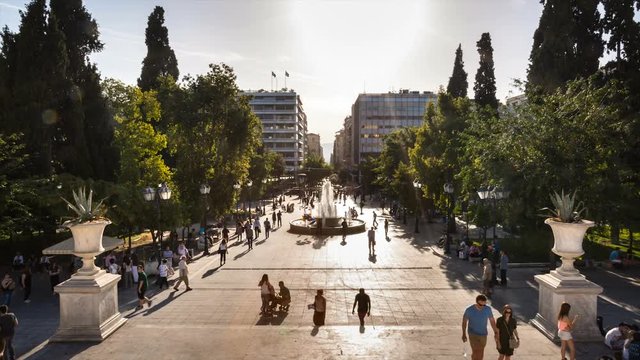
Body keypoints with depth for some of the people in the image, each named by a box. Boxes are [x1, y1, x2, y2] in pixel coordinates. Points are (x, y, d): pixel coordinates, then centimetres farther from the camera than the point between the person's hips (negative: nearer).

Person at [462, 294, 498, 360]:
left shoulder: (488, 309, -14)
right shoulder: (469, 310, -20)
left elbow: (492, 321, 1)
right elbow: (464, 321, -5)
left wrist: (495, 333, 1)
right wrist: (464, 334, -1)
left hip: (483, 334, 3)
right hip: (473, 334, -3)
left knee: (481, 354, 13)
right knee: (475, 352, -11)